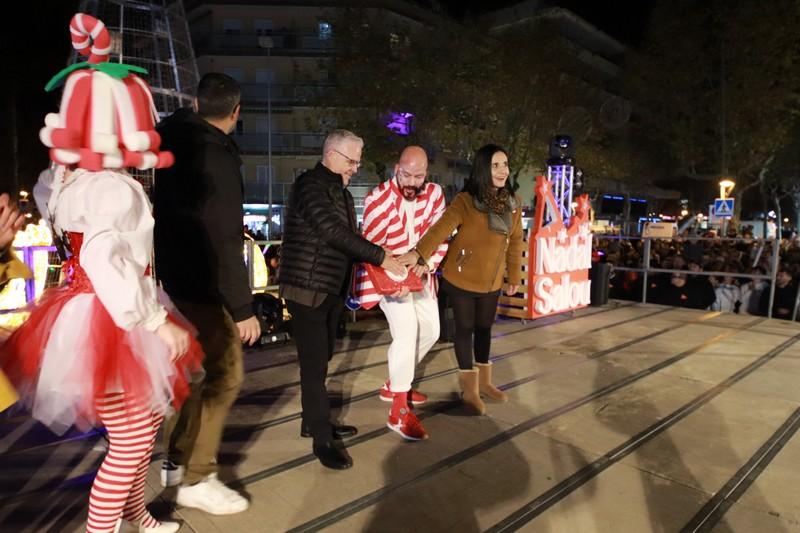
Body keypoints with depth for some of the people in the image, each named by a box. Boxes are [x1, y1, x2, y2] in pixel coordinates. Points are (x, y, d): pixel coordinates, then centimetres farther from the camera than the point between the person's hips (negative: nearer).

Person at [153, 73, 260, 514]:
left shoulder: (176, 141, 7)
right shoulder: (216, 156, -20)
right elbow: (224, 242, -24)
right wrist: (242, 308, -21)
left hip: (175, 278, 10)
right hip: (201, 287, -10)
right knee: (225, 375, -3)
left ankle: (176, 462, 29)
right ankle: (196, 479, 6)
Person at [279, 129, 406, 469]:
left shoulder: (341, 192, 16)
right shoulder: (310, 185, -12)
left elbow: (348, 238, 16)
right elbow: (333, 231, -24)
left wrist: (384, 265, 3)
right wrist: (380, 257, -21)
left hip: (331, 290, 9)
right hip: (307, 288, -9)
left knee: (321, 360, 16)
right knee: (314, 364, -2)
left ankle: (313, 422, 31)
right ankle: (322, 438, 8)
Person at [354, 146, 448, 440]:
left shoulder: (434, 194, -5)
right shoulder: (379, 198, -20)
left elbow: (440, 236, -5)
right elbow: (372, 247, -23)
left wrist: (427, 264, -24)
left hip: (419, 273, 7)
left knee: (430, 330, 13)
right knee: (406, 330, -21)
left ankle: (395, 384, 31)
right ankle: (399, 411, -15)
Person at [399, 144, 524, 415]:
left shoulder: (513, 203, 1)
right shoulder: (465, 200, -17)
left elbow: (515, 242, 9)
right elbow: (441, 228, -31)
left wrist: (514, 276, 12)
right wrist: (418, 252, -46)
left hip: (491, 281, 5)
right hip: (462, 279, -5)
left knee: (484, 328, 18)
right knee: (465, 329, 8)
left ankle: (484, 381, 37)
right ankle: (470, 389, 24)